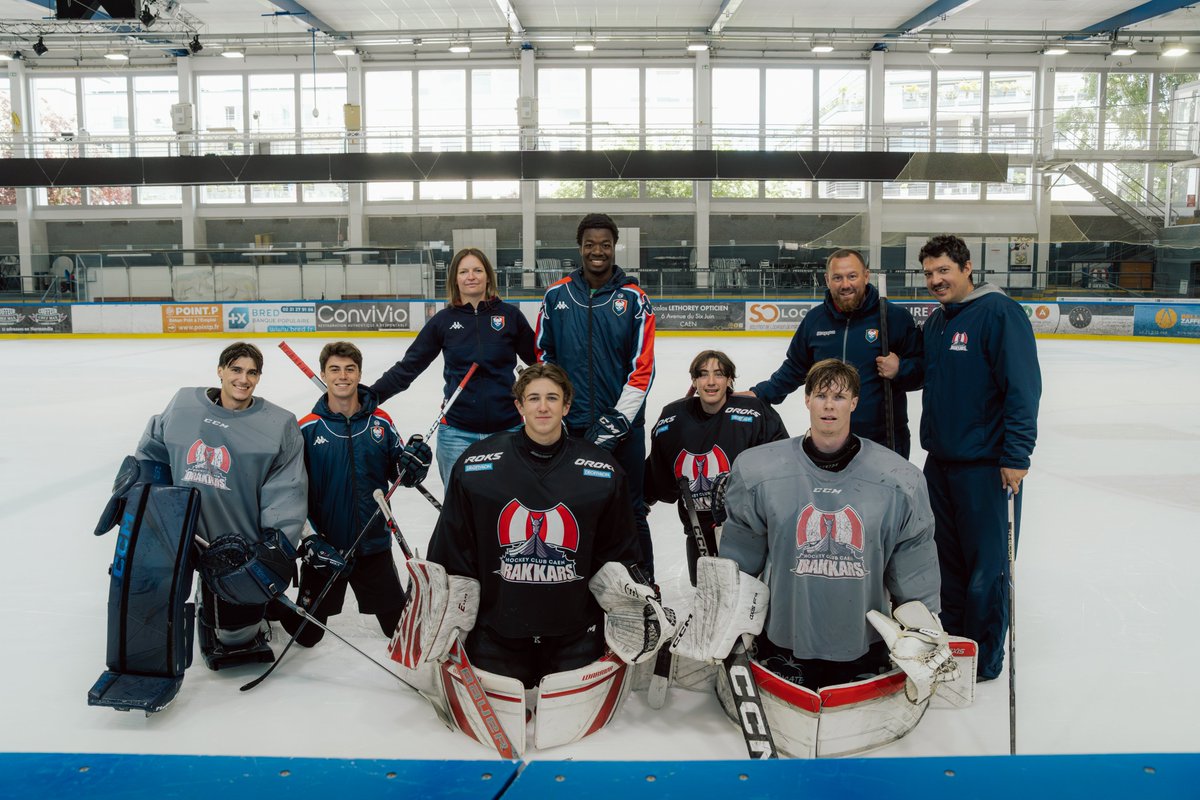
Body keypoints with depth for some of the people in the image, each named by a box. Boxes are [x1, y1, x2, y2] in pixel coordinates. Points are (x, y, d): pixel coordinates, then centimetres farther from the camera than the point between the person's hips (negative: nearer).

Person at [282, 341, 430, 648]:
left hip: (374, 544, 2)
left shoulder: (380, 422, -1)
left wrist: (413, 467, -17)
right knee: (306, 634, 10)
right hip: (324, 547, -2)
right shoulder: (307, 429, -8)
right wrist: (310, 540, -15)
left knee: (401, 626, 10)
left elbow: (399, 473, 6)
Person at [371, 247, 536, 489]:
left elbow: (539, 359, 5)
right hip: (457, 432, 0)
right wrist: (370, 396, -1)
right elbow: (409, 366, 4)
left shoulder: (509, 315, 1)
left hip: (506, 430, 0)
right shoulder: (444, 320, 3)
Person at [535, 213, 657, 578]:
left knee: (630, 512, 7)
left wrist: (617, 421, -12)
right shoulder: (556, 295, 3)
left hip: (621, 425, -2)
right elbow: (542, 357, 10)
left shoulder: (634, 298, -3)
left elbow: (643, 368, -6)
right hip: (570, 425, 2)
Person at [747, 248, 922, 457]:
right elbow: (794, 368, 15)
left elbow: (923, 370, -3)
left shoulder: (896, 318, -7)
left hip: (886, 441, -3)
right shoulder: (814, 319, 4)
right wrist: (760, 393, 8)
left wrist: (900, 370, -22)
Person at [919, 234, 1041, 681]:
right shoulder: (935, 321, 13)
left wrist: (1016, 456, -20)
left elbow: (1022, 387, -18)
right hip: (940, 460, 8)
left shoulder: (999, 312, -13)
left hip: (986, 464, -8)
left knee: (986, 565, 2)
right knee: (946, 558, 16)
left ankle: (983, 658, 16)